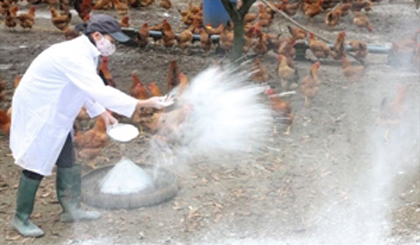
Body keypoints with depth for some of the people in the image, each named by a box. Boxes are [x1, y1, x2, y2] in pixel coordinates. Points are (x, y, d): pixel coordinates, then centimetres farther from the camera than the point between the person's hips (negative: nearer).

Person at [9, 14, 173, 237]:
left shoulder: (86, 54, 2)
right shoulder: (75, 56, -31)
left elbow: (87, 88, 15)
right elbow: (101, 92, -39)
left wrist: (102, 113, 6)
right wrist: (144, 103, -39)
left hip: (55, 114, 10)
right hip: (37, 113, -10)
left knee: (67, 162, 14)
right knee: (36, 166, 0)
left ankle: (71, 209, 28)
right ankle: (21, 218, 16)